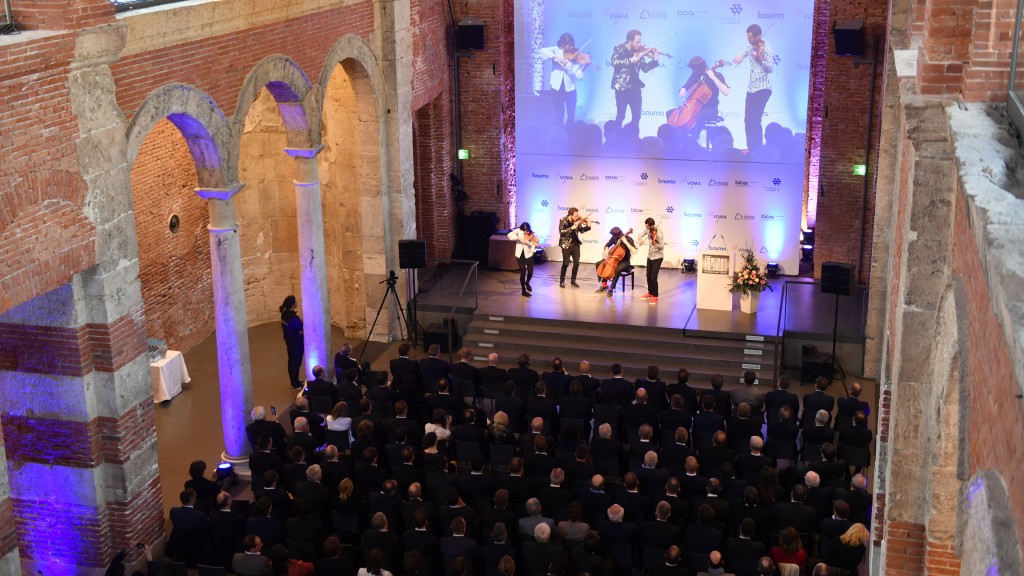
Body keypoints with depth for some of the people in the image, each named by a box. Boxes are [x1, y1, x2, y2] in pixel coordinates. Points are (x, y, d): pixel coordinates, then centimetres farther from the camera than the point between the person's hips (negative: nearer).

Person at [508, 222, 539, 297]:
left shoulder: (532, 235, -11)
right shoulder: (519, 231, -10)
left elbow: (533, 249, -16)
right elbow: (510, 235, -26)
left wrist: (535, 245, -39)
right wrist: (519, 238, -35)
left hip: (528, 255, 1)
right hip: (520, 255, -1)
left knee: (530, 272, 5)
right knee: (523, 272, -1)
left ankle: (527, 283, 40)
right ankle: (524, 290, 14)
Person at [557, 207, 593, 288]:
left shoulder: (577, 221, -2)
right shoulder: (563, 220, -14)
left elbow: (582, 230, 7)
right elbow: (561, 231, -25)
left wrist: (588, 226, -12)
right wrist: (572, 228, -31)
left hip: (576, 245, 5)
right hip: (566, 245, -5)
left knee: (576, 263, 6)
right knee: (565, 264, -1)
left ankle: (573, 280, 21)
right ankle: (562, 281, 15)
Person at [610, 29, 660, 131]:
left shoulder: (638, 52, 6)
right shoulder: (619, 49, -6)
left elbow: (645, 68, 8)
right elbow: (614, 62, -23)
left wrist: (655, 60, -6)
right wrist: (630, 60, -29)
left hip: (635, 88, 5)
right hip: (621, 87, -5)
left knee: (637, 116, 9)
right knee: (620, 116, -4)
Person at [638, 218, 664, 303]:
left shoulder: (659, 233, -24)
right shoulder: (648, 230, -3)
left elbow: (662, 247, -26)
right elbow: (641, 234, 10)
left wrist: (655, 244, -47)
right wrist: (640, 239, -14)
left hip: (657, 257, -7)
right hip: (650, 256, 7)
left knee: (653, 277, -8)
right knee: (648, 276, 15)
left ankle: (655, 296, 5)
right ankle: (650, 292, 34)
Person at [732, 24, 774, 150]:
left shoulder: (765, 47, -13)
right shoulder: (752, 46, 8)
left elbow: (771, 68, -18)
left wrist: (760, 58, -33)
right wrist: (741, 56, -4)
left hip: (762, 89, -8)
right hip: (751, 88, 8)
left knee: (755, 120, -13)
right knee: (748, 120, 9)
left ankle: (759, 148, -6)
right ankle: (751, 148, 19)